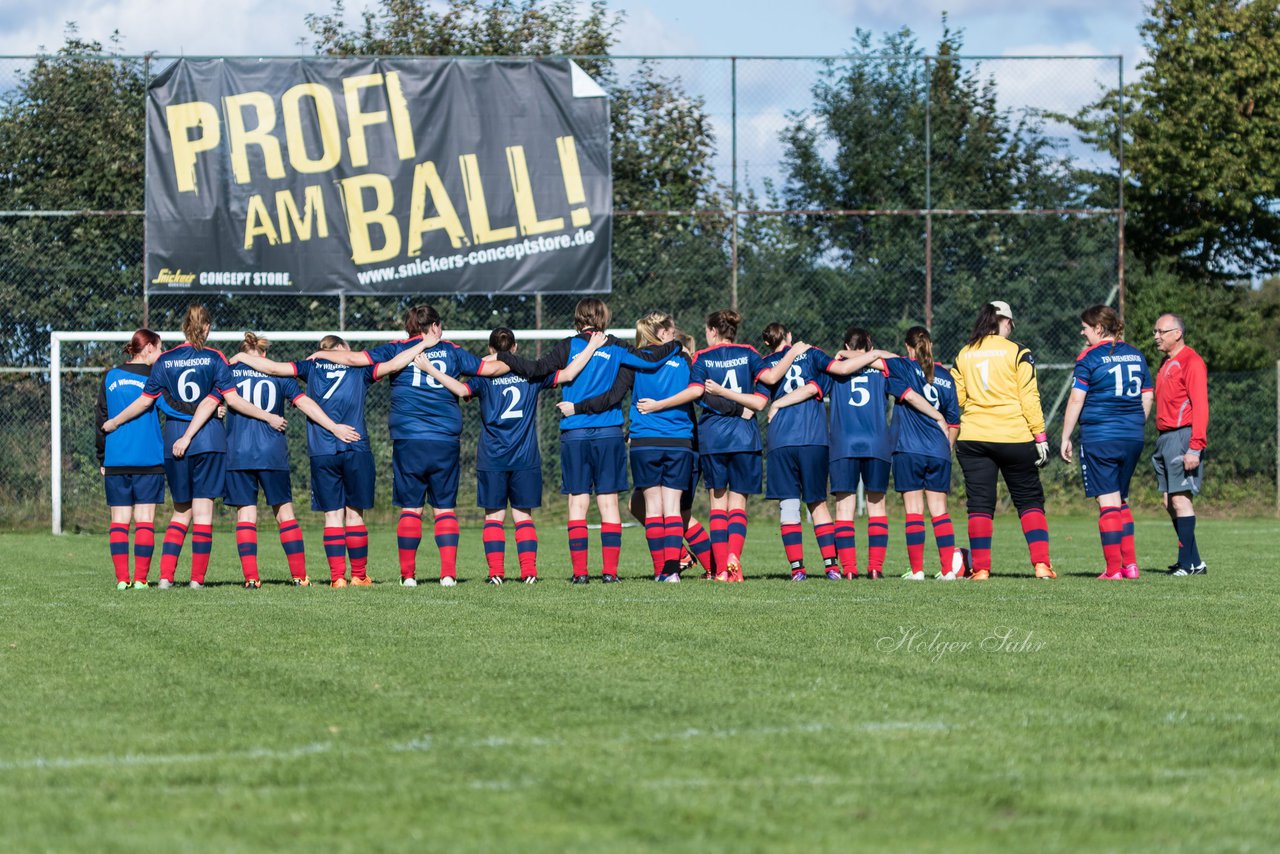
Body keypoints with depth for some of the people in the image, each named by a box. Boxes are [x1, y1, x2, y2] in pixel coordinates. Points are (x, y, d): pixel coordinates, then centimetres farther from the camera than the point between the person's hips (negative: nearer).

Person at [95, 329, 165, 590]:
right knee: (145, 519, 0)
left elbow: (101, 419, 11)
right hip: (148, 460, -3)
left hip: (115, 461, 3)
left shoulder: (110, 378, 9)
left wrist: (102, 459, 16)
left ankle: (122, 578, -2)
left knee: (119, 520, 5)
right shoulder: (153, 377, -2)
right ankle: (140, 578, -6)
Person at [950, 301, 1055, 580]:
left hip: (973, 438, 2)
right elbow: (1029, 398, -6)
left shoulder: (964, 355, 7)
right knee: (1030, 500, 7)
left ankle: (980, 568, -1)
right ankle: (1041, 564, -3)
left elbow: (956, 398, 9)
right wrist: (1040, 437, -4)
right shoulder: (1017, 353, -3)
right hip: (1014, 437, -2)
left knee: (980, 504, 4)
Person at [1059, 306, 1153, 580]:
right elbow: (1147, 397, 15)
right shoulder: (1136, 355, 11)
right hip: (1132, 437, 6)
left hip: (1098, 437, -6)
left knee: (1108, 502, -4)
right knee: (1121, 500, 17)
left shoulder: (1089, 357, -6)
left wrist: (1065, 438, -2)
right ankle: (1130, 564, 12)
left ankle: (1114, 568, -6)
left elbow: (1076, 400, -8)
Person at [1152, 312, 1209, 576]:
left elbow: (1200, 406, -14)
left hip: (1182, 436, -9)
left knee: (1180, 499, -11)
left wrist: (1195, 448, -20)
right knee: (1169, 502, 7)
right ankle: (1194, 562, 11)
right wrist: (1161, 442, 12)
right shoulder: (1167, 363, 19)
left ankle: (1187, 562, -8)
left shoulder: (1191, 361, -8)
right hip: (1164, 437, 9)